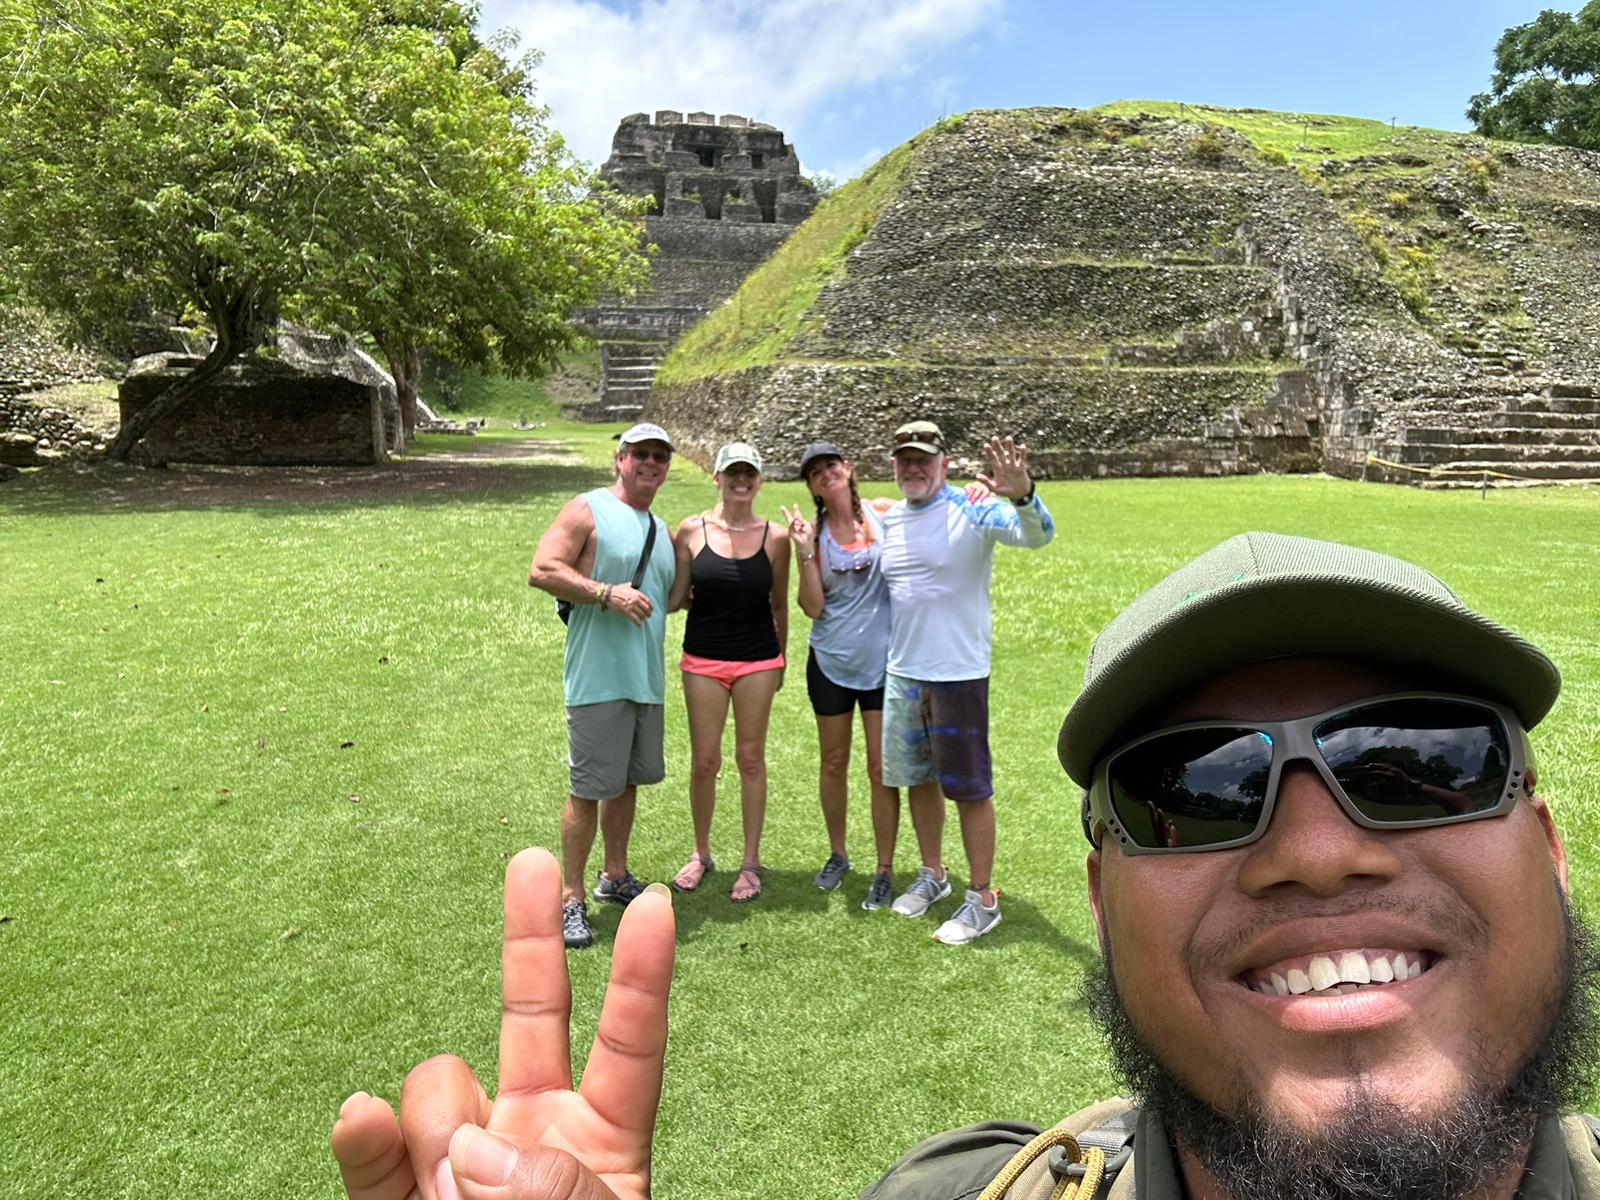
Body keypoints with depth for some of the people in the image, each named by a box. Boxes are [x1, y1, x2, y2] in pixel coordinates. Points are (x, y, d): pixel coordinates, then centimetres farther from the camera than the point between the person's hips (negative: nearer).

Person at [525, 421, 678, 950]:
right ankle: (571, 898, 8)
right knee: (588, 788, -3)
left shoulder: (661, 529, 18)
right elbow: (541, 571, -15)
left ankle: (615, 876, 32)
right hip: (598, 677, -7)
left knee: (628, 780, 17)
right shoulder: (587, 510, -5)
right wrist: (607, 594, -22)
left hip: (646, 678, 8)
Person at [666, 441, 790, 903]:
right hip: (703, 660, 0)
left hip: (757, 661, 0)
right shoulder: (691, 531, -2)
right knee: (704, 761, 5)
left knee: (750, 758, 7)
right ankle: (701, 854, 26)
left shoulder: (775, 536, -1)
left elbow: (779, 605, 8)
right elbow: (677, 597, 3)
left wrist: (779, 660, 13)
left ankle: (751, 863, 18)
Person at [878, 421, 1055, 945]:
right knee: (918, 778, 17)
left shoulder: (972, 511, -12)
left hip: (959, 672, -6)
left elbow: (1038, 536, -29)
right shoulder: (890, 519, 7)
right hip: (902, 672, 6)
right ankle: (932, 874, 35)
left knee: (970, 789, 3)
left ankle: (982, 898, 16)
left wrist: (1022, 495, -48)